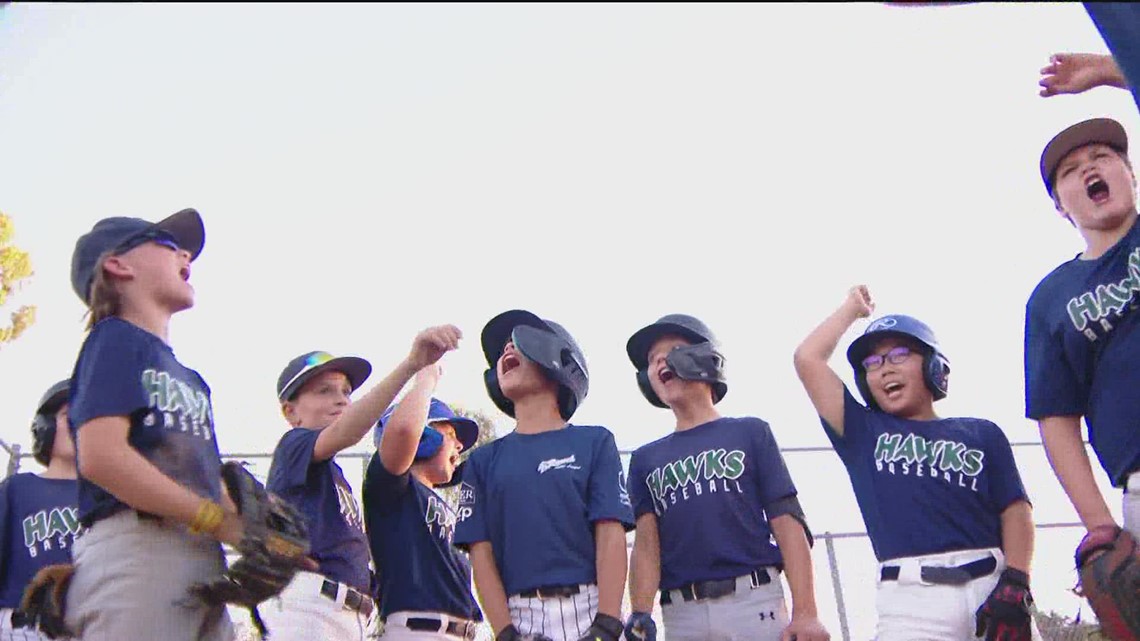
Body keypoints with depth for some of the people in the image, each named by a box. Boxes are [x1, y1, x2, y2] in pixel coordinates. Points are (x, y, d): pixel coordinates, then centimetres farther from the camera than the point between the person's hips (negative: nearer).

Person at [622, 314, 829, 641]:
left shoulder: (750, 433, 9)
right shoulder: (645, 459, 17)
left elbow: (788, 523, 1)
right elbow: (647, 541, 7)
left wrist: (805, 614, -9)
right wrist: (641, 614, -10)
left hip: (755, 601, -2)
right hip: (681, 614, 2)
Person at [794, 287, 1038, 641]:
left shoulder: (981, 434, 18)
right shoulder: (862, 433, 17)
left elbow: (1015, 510, 9)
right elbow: (808, 359, 12)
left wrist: (1015, 585, -6)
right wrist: (853, 307, 27)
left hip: (992, 584, 1)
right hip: (911, 596, -1)